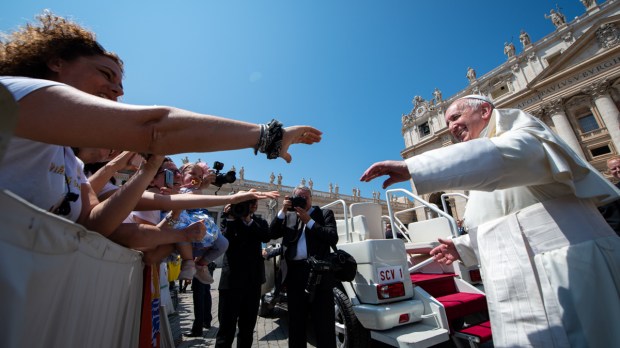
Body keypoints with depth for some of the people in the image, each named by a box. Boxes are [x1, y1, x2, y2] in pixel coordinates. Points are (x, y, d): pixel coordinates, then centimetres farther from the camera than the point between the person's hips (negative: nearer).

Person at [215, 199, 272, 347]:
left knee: (248, 326, 16)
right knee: (226, 326, 1)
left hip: (253, 280, 3)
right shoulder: (228, 220, 2)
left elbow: (266, 237, -12)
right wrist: (231, 219, -16)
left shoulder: (259, 222, 7)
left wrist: (249, 220, -16)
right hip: (232, 279, -2)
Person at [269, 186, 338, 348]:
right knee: (295, 321, 18)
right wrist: (283, 211, -5)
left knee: (324, 323, 4)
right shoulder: (289, 216, 13)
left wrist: (309, 221, -11)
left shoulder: (324, 213, 5)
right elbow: (273, 234, 5)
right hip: (294, 272, 4)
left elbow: (333, 238, -8)